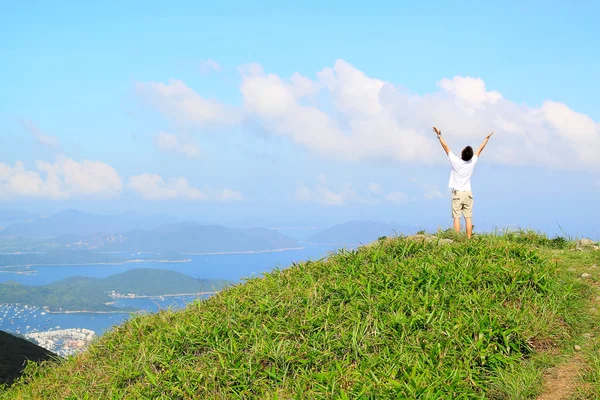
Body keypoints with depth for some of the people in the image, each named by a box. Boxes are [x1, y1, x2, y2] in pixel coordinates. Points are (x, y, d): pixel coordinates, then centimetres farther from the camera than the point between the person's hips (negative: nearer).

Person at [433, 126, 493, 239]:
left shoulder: (455, 161, -11)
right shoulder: (472, 162, -4)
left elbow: (446, 147, -3)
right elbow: (480, 149, 12)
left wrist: (439, 135, 6)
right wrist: (487, 138, 26)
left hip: (457, 194, -2)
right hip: (468, 193, 2)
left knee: (456, 217, -3)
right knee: (468, 218, 3)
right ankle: (469, 239, 1)